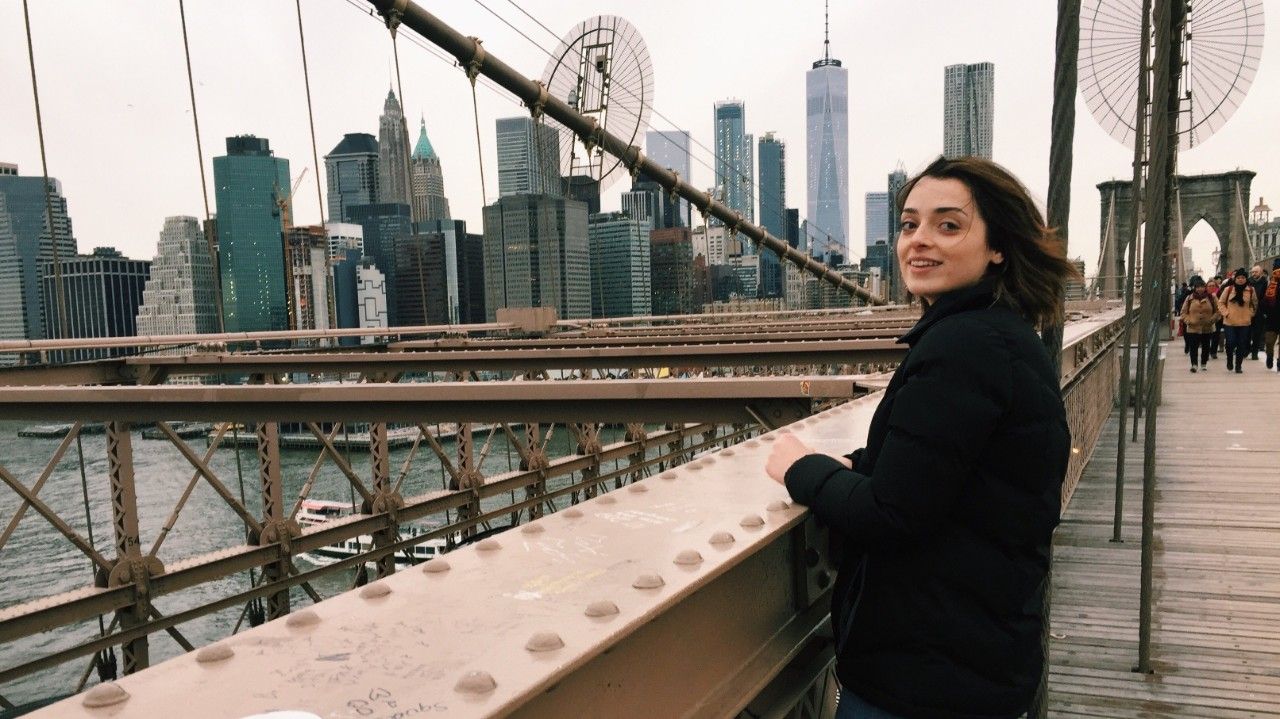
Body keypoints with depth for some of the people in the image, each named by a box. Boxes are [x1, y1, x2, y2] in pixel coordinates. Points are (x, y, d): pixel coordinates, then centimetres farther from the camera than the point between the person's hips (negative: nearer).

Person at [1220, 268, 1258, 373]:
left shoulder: (1250, 290, 3)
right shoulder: (1228, 289, -2)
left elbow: (1254, 304, 16)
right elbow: (1221, 303, 5)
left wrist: (1250, 313, 4)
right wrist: (1226, 313, -6)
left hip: (1244, 322, 2)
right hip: (1230, 322, -2)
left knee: (1242, 345, 3)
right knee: (1231, 343, -7)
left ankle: (1238, 365, 14)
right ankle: (1229, 360, 20)